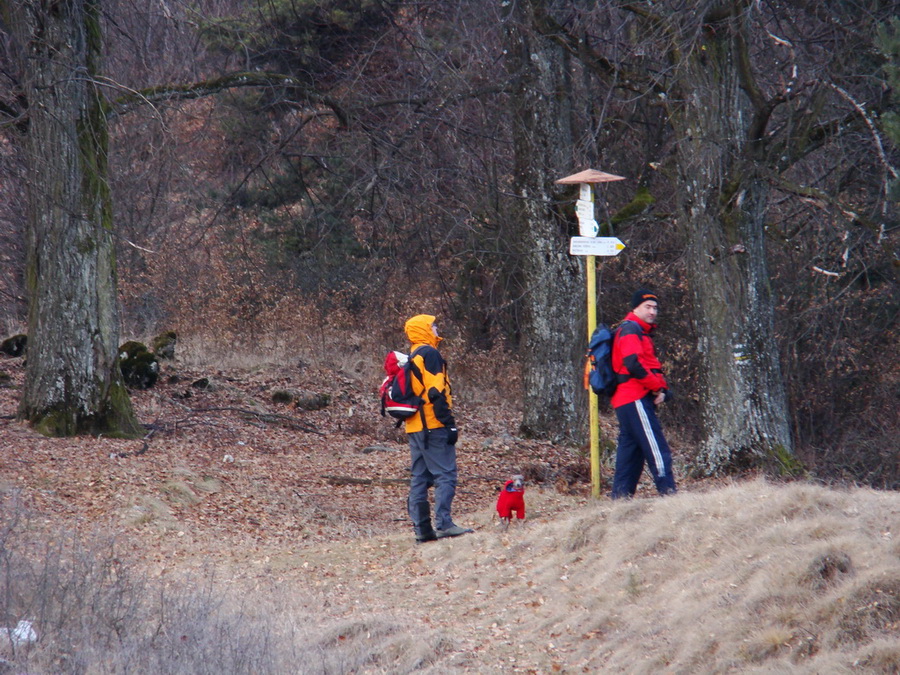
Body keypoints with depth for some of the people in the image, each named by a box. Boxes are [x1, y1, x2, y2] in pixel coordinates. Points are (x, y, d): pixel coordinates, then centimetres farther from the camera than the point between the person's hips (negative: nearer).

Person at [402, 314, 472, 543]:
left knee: (419, 478, 8)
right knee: (445, 475, -10)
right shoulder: (429, 353, -8)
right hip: (434, 425, -9)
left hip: (415, 427, 9)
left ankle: (422, 528, 5)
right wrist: (449, 423, -17)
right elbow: (436, 392, -16)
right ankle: (443, 524, -19)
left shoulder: (410, 358, 19)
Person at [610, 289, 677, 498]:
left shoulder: (643, 332, 26)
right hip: (636, 400, -11)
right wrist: (658, 387, -14)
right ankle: (668, 493, -17)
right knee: (657, 450, -13)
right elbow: (633, 364, -20)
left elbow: (652, 366, 23)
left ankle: (620, 499, 11)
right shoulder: (630, 330, -7)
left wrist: (661, 388, 4)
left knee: (630, 454, 10)